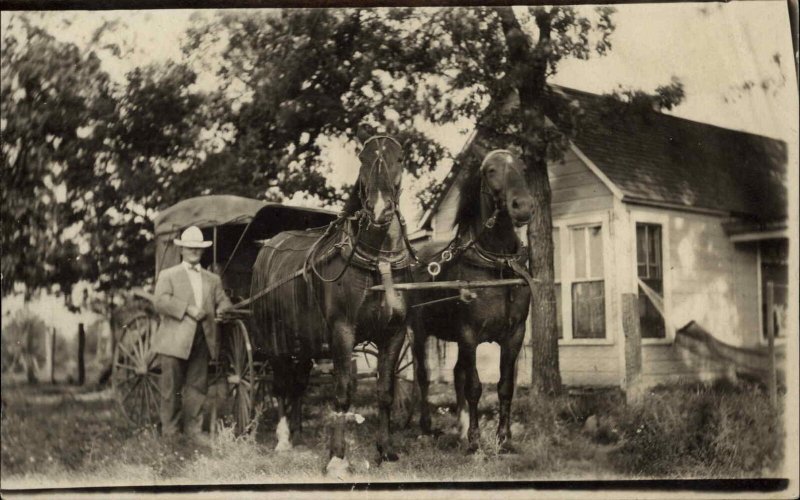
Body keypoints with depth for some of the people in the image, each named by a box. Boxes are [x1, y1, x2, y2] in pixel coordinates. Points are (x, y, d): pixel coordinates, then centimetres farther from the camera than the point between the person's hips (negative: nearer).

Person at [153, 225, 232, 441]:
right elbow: (161, 302, -9)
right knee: (172, 389, 2)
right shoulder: (168, 275, 6)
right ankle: (170, 432, 11)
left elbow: (223, 302, 12)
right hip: (175, 341, -3)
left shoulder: (213, 279, 19)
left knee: (197, 387, 6)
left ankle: (193, 429, 14)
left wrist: (223, 312, -11)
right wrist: (188, 309, -18)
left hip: (202, 341, 4)